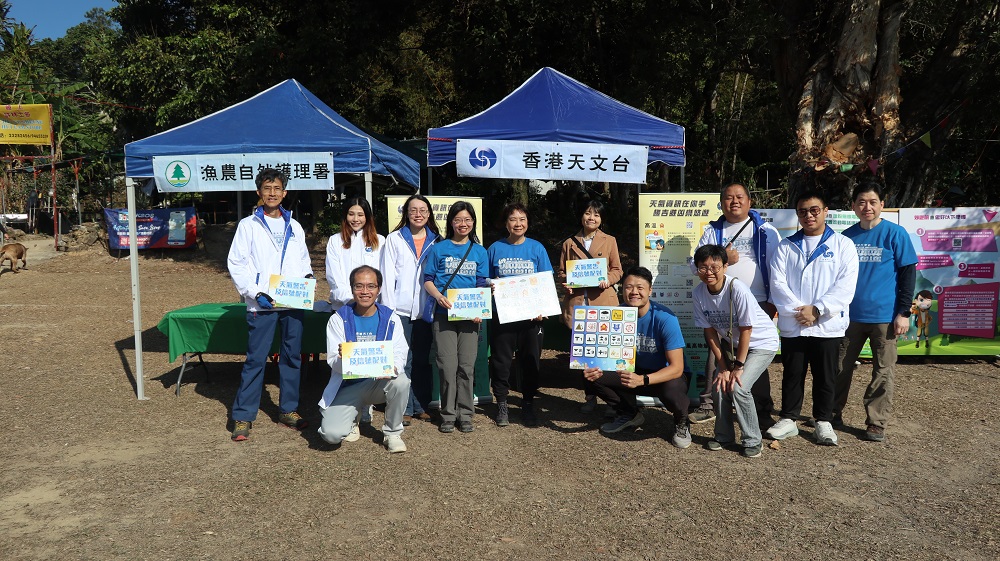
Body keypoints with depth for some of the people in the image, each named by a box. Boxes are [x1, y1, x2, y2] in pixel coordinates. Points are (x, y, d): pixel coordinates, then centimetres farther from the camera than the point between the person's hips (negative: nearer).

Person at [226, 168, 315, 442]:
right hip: (262, 304, -4)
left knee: (292, 357, 9)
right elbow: (236, 264, -2)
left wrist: (307, 277, 0)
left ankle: (288, 410, 21)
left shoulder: (294, 226, 15)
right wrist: (255, 293, -12)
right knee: (256, 359, -4)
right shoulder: (248, 225, 3)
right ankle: (243, 416, 4)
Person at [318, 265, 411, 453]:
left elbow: (400, 355, -9)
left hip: (381, 382, 1)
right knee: (331, 434, -22)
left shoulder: (391, 319, 0)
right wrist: (343, 358, -34)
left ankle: (392, 433, -5)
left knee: (401, 382, -33)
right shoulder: (338, 319, -2)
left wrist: (393, 367, -33)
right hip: (349, 386, -1)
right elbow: (333, 361, -8)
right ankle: (351, 421, 19)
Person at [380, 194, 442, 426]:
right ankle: (404, 408, 4)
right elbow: (388, 275, 1)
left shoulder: (436, 241, 11)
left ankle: (421, 406, 17)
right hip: (402, 308, -2)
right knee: (403, 359, -3)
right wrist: (388, 308, -7)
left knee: (423, 359, 9)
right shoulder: (394, 239, 5)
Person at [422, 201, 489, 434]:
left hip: (470, 315, 1)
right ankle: (448, 414, 9)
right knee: (448, 365, -4)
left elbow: (483, 285, 9)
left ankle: (465, 414, 13)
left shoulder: (480, 252, 10)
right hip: (444, 313, -1)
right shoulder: (439, 249, 5)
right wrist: (439, 296, -15)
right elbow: (428, 280, 5)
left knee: (467, 366, 3)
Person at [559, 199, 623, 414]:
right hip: (577, 303, 2)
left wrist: (607, 280, -11)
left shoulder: (609, 241, 10)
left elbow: (617, 270, 9)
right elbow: (561, 273, 16)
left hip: (603, 302, -1)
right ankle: (590, 396, 15)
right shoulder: (569, 243, 13)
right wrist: (566, 281, -6)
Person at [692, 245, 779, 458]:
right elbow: (710, 331, -7)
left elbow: (746, 330, -23)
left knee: (738, 387, -18)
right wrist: (723, 367, -9)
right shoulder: (699, 293, -15)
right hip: (731, 342, 5)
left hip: (761, 342, -5)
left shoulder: (737, 289, -31)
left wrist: (738, 366, -18)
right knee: (720, 385, -7)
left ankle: (752, 441, 1)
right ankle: (724, 435, 15)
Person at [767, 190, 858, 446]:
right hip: (792, 325, 2)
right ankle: (788, 419, 19)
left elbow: (845, 286, -6)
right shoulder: (786, 246, 9)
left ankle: (824, 421, 20)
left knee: (825, 377, 7)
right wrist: (797, 310, -13)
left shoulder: (843, 245, 4)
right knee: (792, 374, 8)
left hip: (828, 325, -1)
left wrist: (817, 310, -14)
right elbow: (777, 282, -1)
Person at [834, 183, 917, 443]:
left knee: (882, 372, 5)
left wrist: (903, 312, -8)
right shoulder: (847, 236, 5)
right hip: (850, 314, 3)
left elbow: (908, 273, -3)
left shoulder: (895, 234, -4)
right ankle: (833, 413, 22)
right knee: (840, 367, 8)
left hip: (884, 316, -3)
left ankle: (877, 423, 14)